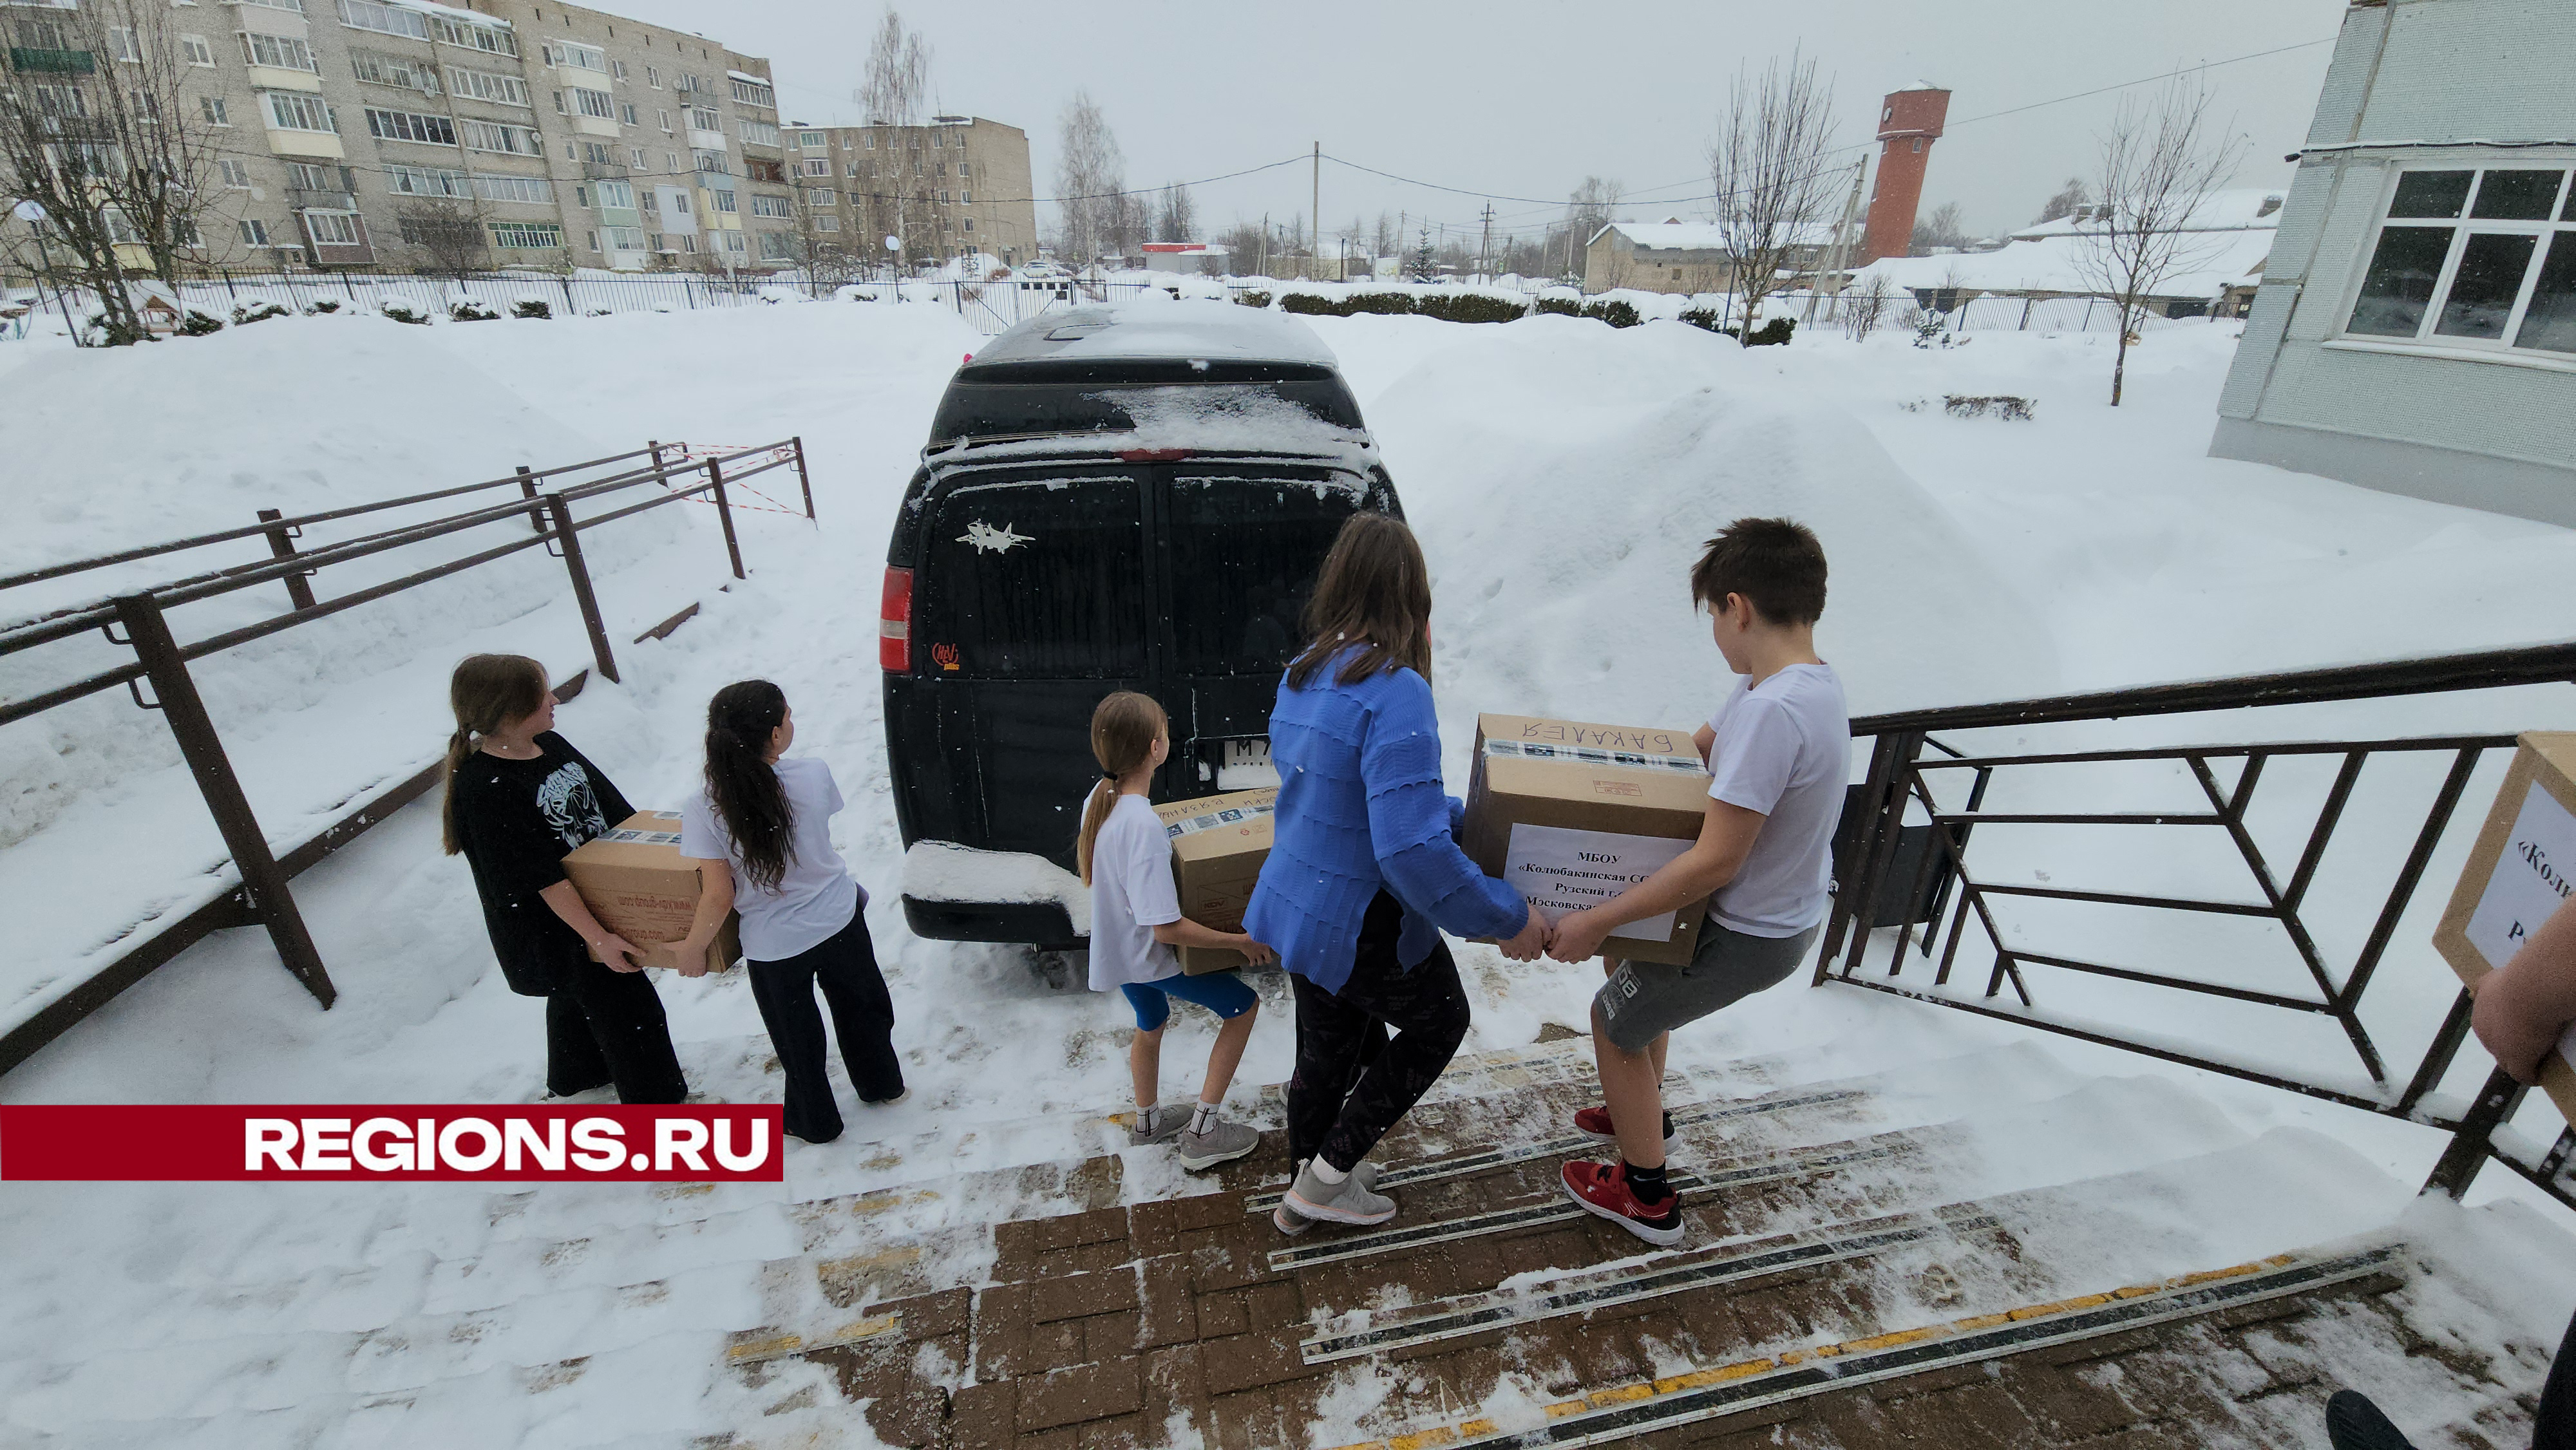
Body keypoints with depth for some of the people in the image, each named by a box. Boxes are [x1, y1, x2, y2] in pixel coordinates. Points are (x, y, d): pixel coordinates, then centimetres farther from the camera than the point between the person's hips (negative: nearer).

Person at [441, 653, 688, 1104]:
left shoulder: (550, 744, -3)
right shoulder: (482, 788, -28)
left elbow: (614, 807, 6)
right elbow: (540, 879, -27)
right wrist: (598, 938, -25)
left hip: (597, 895, 9)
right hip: (552, 927, -9)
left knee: (577, 994, 30)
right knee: (633, 1013, 0)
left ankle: (574, 1075, 55)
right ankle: (657, 1101, 18)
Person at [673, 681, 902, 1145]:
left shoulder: (702, 810, -22)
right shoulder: (814, 776, -18)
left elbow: (719, 896, -18)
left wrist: (693, 949, -1)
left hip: (774, 946, -1)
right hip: (840, 919, 2)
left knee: (797, 1037, 22)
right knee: (860, 1004, 26)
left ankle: (815, 1120, 43)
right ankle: (881, 1084, 47)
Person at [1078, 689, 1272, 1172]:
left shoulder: (1097, 800, -9)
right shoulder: (1143, 826, -36)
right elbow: (1167, 928, -33)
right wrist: (1241, 941, -24)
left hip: (1119, 946, 8)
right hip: (1152, 956, -8)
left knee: (1150, 1024, 30)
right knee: (1244, 1006, 8)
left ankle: (1148, 1121, 52)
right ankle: (1202, 1134, 13)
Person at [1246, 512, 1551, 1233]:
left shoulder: (1300, 676, 2)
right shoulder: (1396, 693, -27)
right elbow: (1411, 850, -32)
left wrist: (1462, 815, 14)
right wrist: (1508, 918, -20)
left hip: (1295, 904, 7)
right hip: (1361, 926, -7)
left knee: (1327, 1049, 26)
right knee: (1440, 1023, 20)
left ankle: (1306, 1187, 47)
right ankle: (1326, 1179, 26)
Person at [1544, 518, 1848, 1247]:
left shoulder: (1772, 710, -33)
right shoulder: (1809, 679, -2)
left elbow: (1715, 863, -32)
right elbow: (1696, 748, 11)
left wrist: (1596, 921, -25)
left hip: (1746, 935, -9)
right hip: (1789, 910, 9)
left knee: (1614, 1021, 11)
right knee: (1629, 965, 28)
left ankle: (1647, 1196, 30)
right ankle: (1646, 1115, 49)